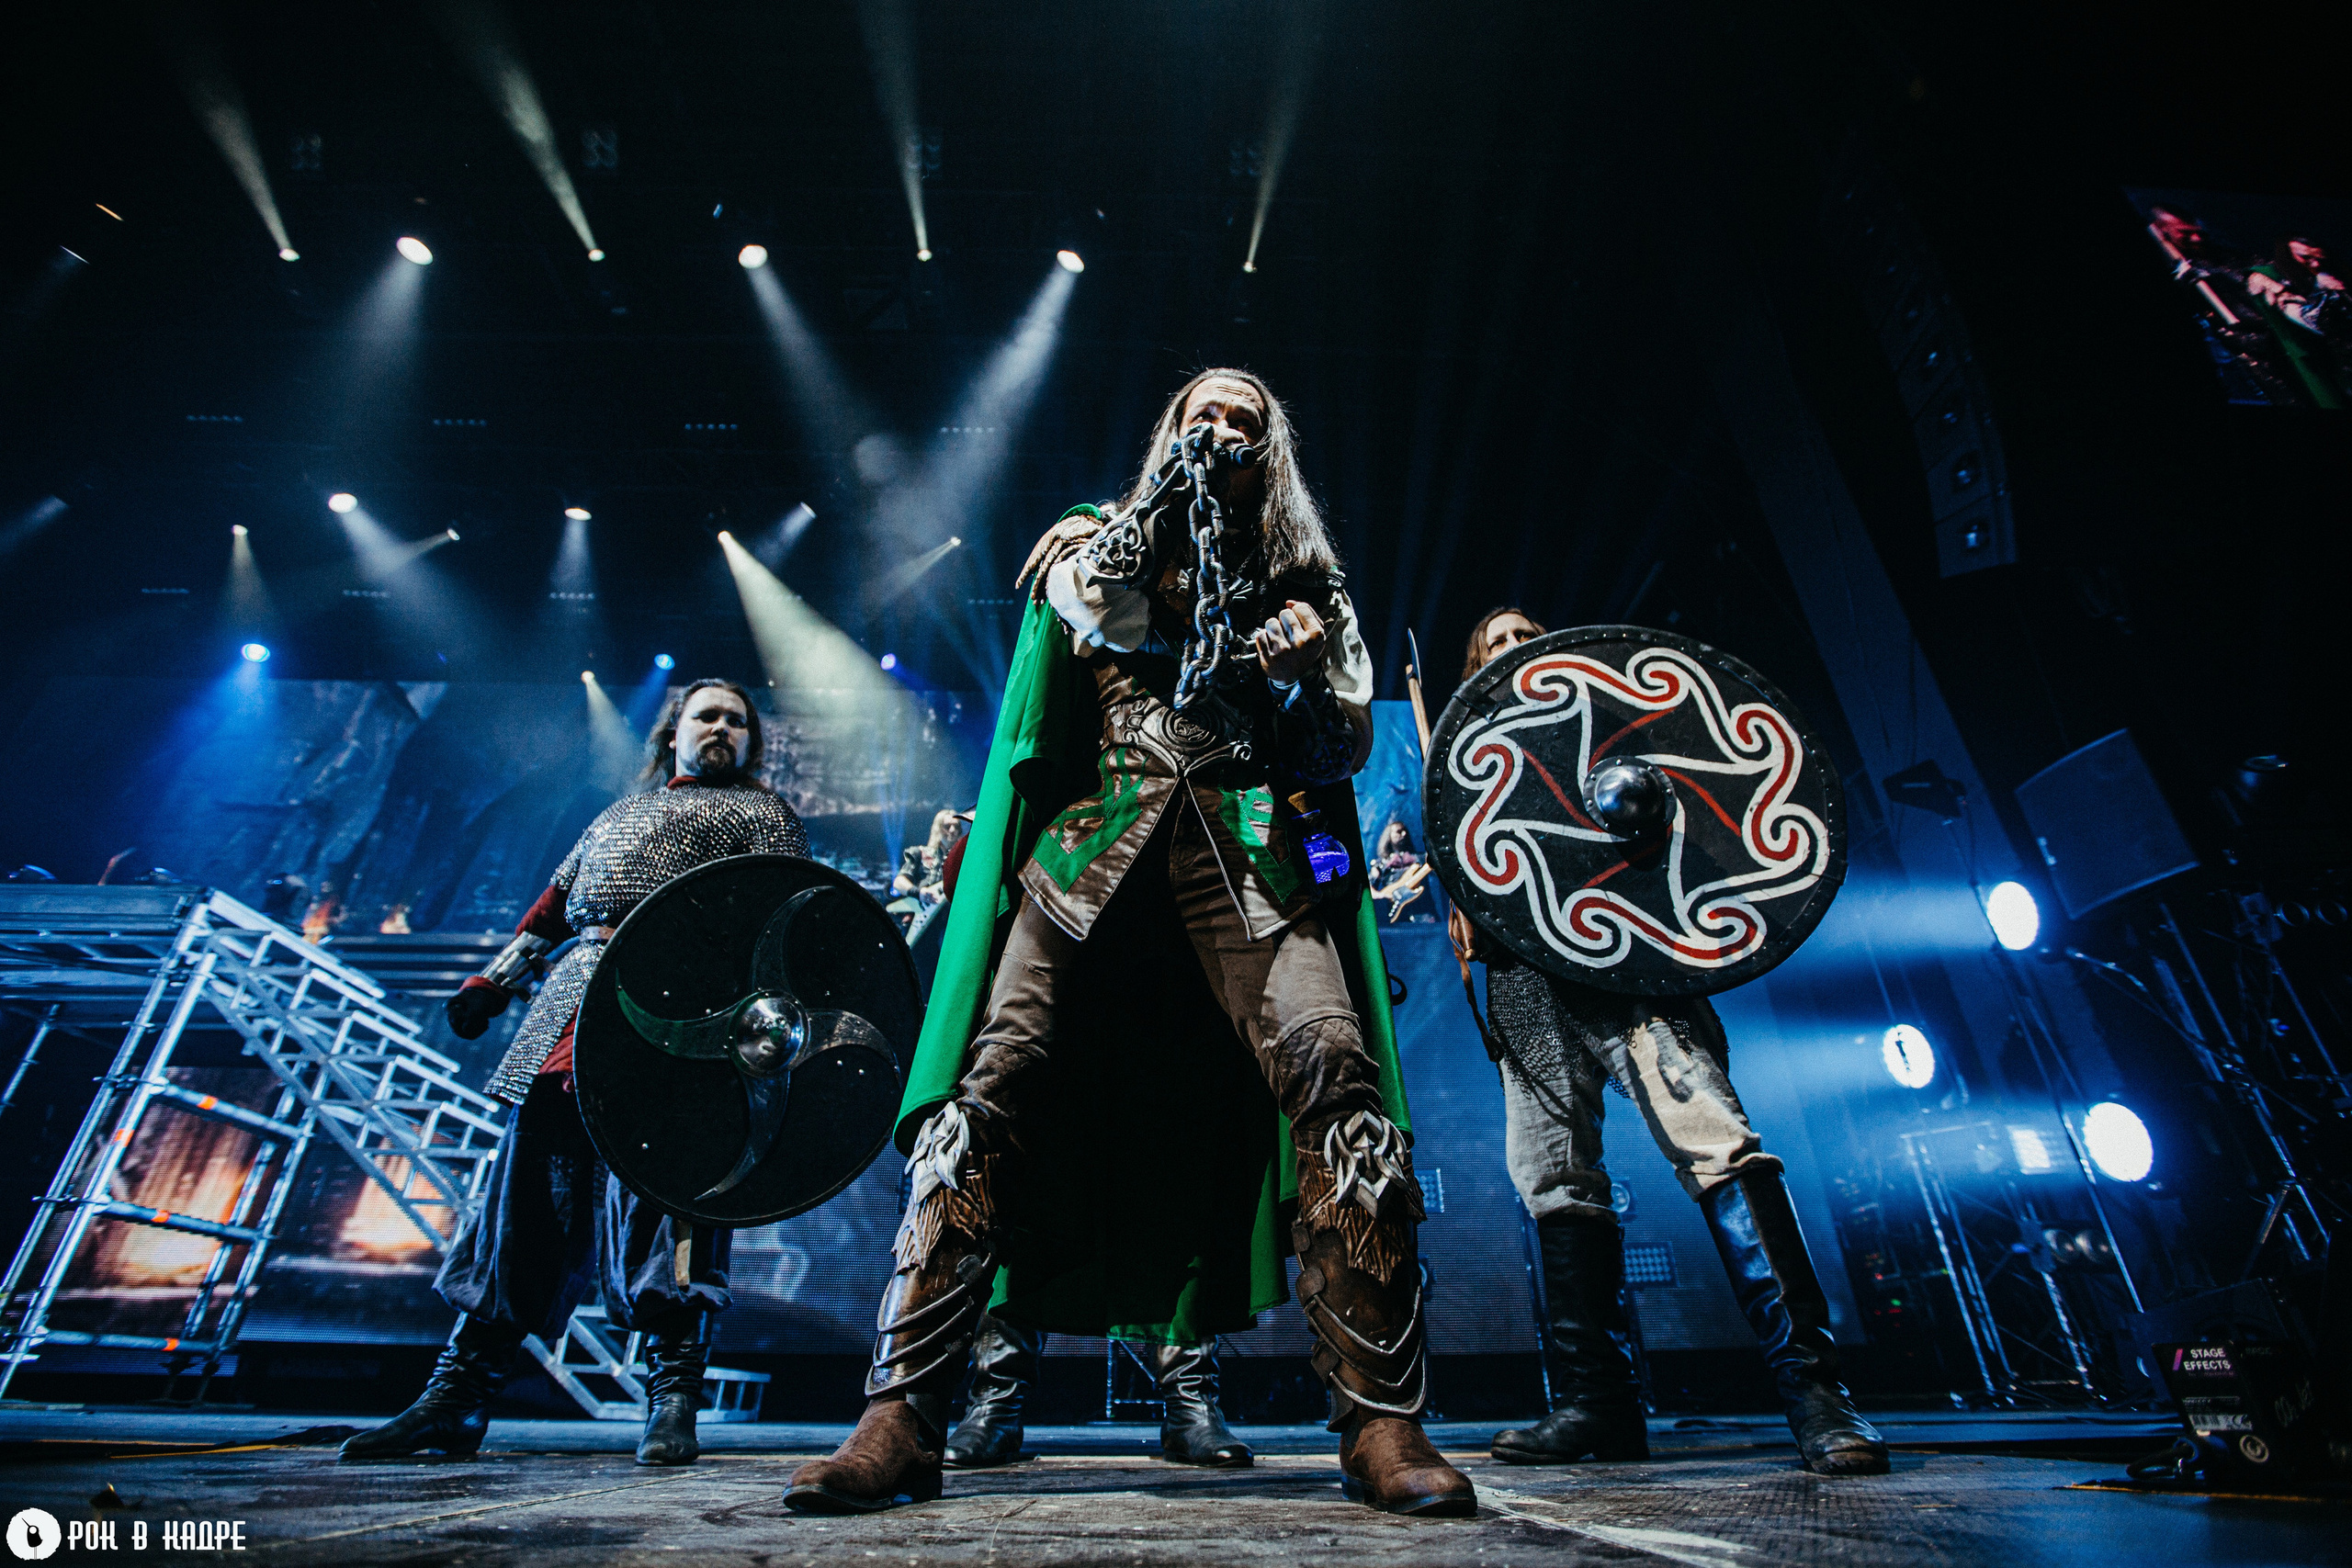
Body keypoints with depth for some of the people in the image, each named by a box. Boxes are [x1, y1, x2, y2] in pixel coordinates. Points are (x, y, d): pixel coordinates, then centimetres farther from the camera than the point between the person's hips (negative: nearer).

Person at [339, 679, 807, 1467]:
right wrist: (495, 980, 21)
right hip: (572, 999, 6)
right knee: (523, 1189, 6)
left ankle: (673, 1400, -7)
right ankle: (457, 1395, 15)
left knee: (654, 1187, -12)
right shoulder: (620, 812, 30)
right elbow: (556, 901, 30)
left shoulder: (761, 812, 13)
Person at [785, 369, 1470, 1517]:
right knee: (1000, 1070, -17)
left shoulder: (1303, 583, 26)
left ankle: (1383, 1426, -14)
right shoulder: (1101, 536, 25)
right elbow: (1102, 609, 1)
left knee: (1331, 1065, -22)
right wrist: (1169, 487, 8)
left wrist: (1294, 682, 0)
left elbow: (1351, 741, 20)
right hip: (1099, 824, 0)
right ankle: (900, 1419, -9)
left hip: (1252, 836, 1)